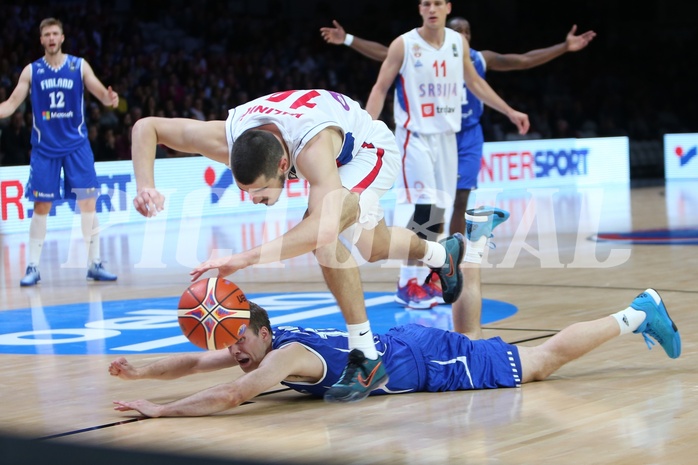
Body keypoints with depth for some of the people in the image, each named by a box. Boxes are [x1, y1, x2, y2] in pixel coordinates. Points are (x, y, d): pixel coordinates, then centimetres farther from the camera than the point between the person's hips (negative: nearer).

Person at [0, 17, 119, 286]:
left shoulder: (79, 66, 0)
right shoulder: (31, 71, 2)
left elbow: (101, 93, -5)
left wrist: (109, 99, -29)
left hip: (76, 145, 0)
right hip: (44, 147, 0)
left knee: (88, 202, -4)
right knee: (41, 206, 2)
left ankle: (95, 264, 4)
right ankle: (33, 267, 10)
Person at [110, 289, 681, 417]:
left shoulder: (285, 354, -29)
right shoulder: (253, 347, -5)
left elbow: (231, 396, -43)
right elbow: (192, 362, 3)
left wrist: (158, 409, -40)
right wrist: (140, 371, -13)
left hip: (421, 358, -7)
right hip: (401, 344, 7)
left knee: (543, 361, 4)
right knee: (538, 361, 20)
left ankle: (637, 313, 16)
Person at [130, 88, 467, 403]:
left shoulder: (312, 147, -49)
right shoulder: (225, 139, -34)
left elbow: (325, 228, -62)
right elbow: (146, 127, -23)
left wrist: (244, 259, -64)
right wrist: (145, 187, -40)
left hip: (370, 150, -7)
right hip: (344, 157, 7)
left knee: (320, 233, -32)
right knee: (375, 249, 26)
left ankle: (366, 359, -22)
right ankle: (443, 253, 60)